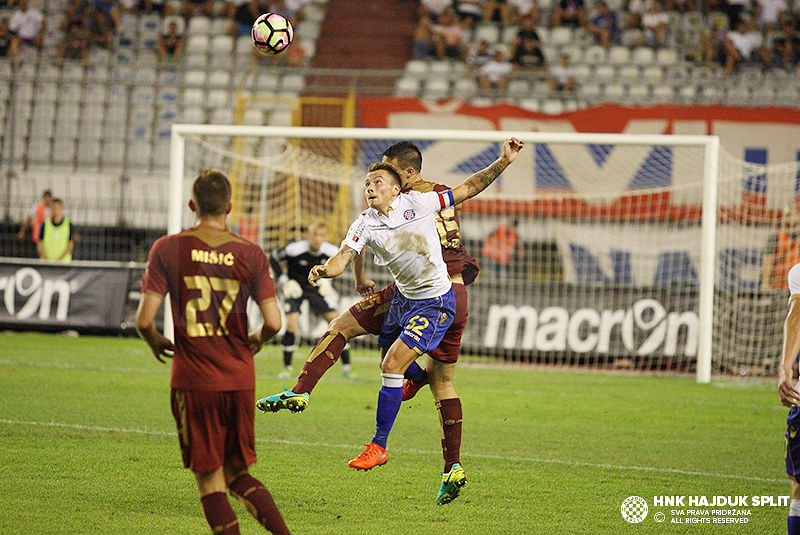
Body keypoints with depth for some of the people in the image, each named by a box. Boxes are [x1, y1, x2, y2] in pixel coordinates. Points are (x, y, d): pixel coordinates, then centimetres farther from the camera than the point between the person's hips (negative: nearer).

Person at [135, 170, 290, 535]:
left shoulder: (167, 249, -4)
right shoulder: (251, 254, 1)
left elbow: (144, 319, -8)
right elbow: (273, 323, -3)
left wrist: (155, 341, 14)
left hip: (193, 381, -3)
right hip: (240, 379, 3)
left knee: (210, 482, 2)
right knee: (238, 474, 16)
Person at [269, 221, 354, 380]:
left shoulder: (332, 251, -18)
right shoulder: (295, 249, -27)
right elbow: (274, 258, -10)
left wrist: (326, 280, 0)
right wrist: (285, 282, -14)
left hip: (317, 287, 2)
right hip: (295, 288, -2)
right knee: (291, 324, -18)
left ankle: (346, 367, 0)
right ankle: (287, 368, -1)